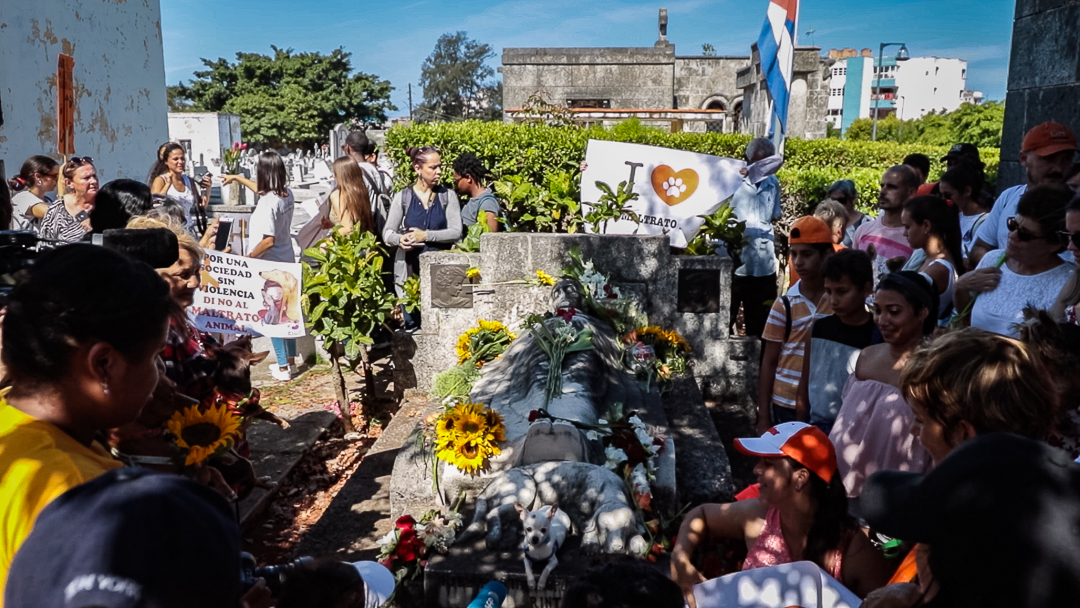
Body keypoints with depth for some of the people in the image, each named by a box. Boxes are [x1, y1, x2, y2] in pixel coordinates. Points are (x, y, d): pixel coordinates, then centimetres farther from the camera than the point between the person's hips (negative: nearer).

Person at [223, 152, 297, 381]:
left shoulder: (267, 203, -23)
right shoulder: (287, 194, 1)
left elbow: (268, 240, -27)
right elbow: (263, 190, 22)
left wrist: (249, 257, -14)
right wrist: (237, 178, 33)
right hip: (287, 263, 8)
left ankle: (283, 368, 10)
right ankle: (290, 361, 27)